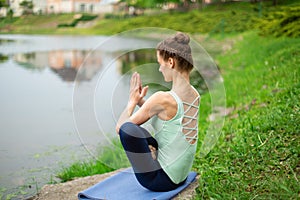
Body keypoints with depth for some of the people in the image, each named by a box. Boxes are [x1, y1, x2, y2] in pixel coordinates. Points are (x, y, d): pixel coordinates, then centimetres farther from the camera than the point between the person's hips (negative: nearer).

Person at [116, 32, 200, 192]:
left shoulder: (163, 98, -25)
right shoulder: (195, 95, -1)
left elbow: (120, 127, -17)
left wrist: (132, 101, -1)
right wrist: (141, 101, 7)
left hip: (159, 180, -8)